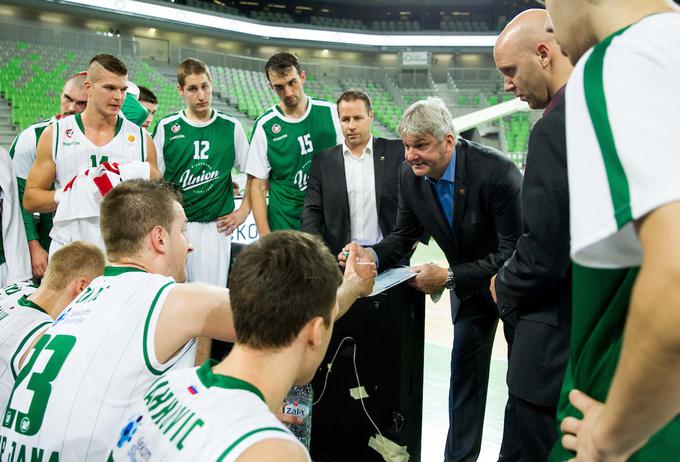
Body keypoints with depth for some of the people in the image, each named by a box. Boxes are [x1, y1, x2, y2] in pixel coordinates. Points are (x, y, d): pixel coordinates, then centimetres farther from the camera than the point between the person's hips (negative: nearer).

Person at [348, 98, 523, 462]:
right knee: (464, 370, 12)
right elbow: (404, 235, -5)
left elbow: (515, 252, -32)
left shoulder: (496, 170, -33)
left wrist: (449, 278, -35)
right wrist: (373, 255, -27)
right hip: (467, 282, 5)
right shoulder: (409, 175, -16)